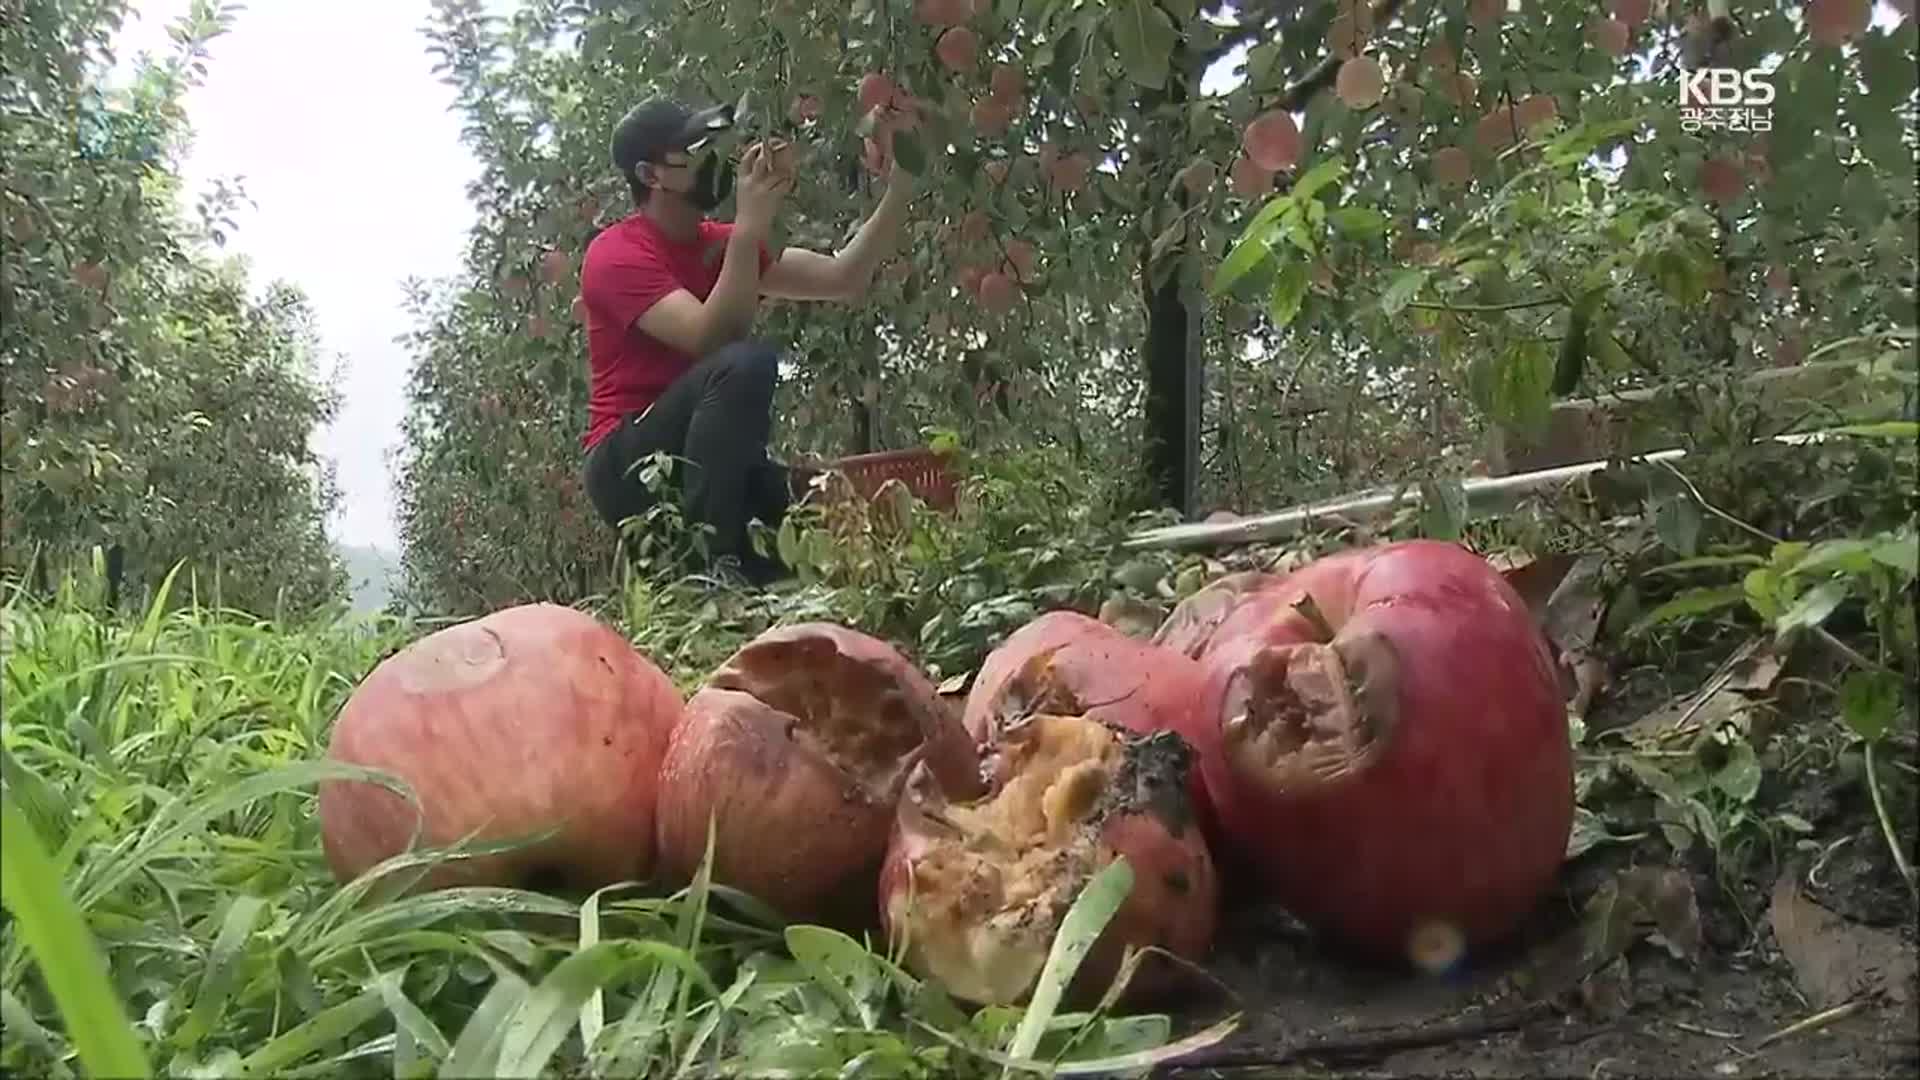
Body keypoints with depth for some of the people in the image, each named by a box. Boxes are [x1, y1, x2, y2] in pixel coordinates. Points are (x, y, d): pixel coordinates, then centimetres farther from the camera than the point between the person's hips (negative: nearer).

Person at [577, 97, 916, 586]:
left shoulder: (723, 244, 12)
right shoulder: (616, 254, -9)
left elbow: (843, 278, 5)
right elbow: (713, 341, -25)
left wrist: (898, 192, -4)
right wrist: (751, 226, -26)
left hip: (702, 462, 7)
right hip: (629, 466, -6)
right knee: (745, 363, -32)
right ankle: (711, 565, -31)